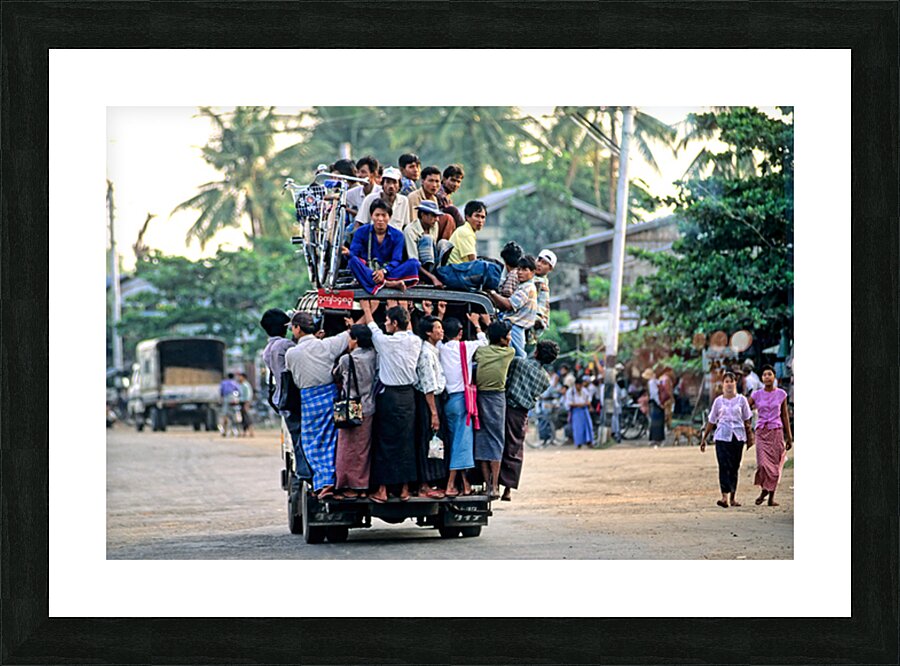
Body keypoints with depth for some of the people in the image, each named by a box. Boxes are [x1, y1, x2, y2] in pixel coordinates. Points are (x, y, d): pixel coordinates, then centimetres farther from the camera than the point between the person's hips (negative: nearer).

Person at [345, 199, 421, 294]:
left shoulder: (397, 235, 3)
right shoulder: (361, 232, 3)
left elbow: (396, 260, -7)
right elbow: (354, 253, -7)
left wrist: (384, 271, -28)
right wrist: (348, 253, -34)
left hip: (388, 272, 1)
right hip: (366, 271, -1)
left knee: (414, 263, -23)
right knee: (353, 260, -33)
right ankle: (388, 283, -45)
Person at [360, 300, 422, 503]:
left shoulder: (386, 341, -12)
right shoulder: (415, 342, 0)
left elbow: (372, 328, 8)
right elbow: (409, 330, 25)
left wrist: (366, 308, 25)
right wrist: (403, 312, 38)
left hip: (389, 395, -4)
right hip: (408, 395, 4)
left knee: (385, 441, 1)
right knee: (406, 441, 8)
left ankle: (382, 490, 2)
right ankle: (405, 488, 11)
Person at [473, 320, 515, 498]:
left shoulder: (480, 351, 1)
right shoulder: (509, 352, -2)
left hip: (480, 395, 3)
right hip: (497, 397, -3)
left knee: (482, 439, 8)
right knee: (496, 440, 1)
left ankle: (487, 484, 8)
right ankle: (495, 486, -4)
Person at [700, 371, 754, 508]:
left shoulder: (741, 400, 6)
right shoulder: (718, 401, 6)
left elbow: (747, 421, 11)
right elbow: (711, 421, 12)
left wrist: (749, 437, 9)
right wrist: (704, 439, 12)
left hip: (738, 437, 1)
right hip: (722, 436, -1)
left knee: (734, 467, 6)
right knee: (724, 466, -13)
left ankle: (732, 497, 12)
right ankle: (725, 497, -22)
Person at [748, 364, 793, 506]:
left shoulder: (781, 394, 4)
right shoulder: (756, 394, 3)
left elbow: (785, 416, 9)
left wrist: (789, 437, 8)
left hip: (776, 432, 1)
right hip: (762, 432, -1)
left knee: (775, 466, -1)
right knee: (763, 464, -15)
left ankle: (771, 497, 8)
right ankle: (763, 490, 9)